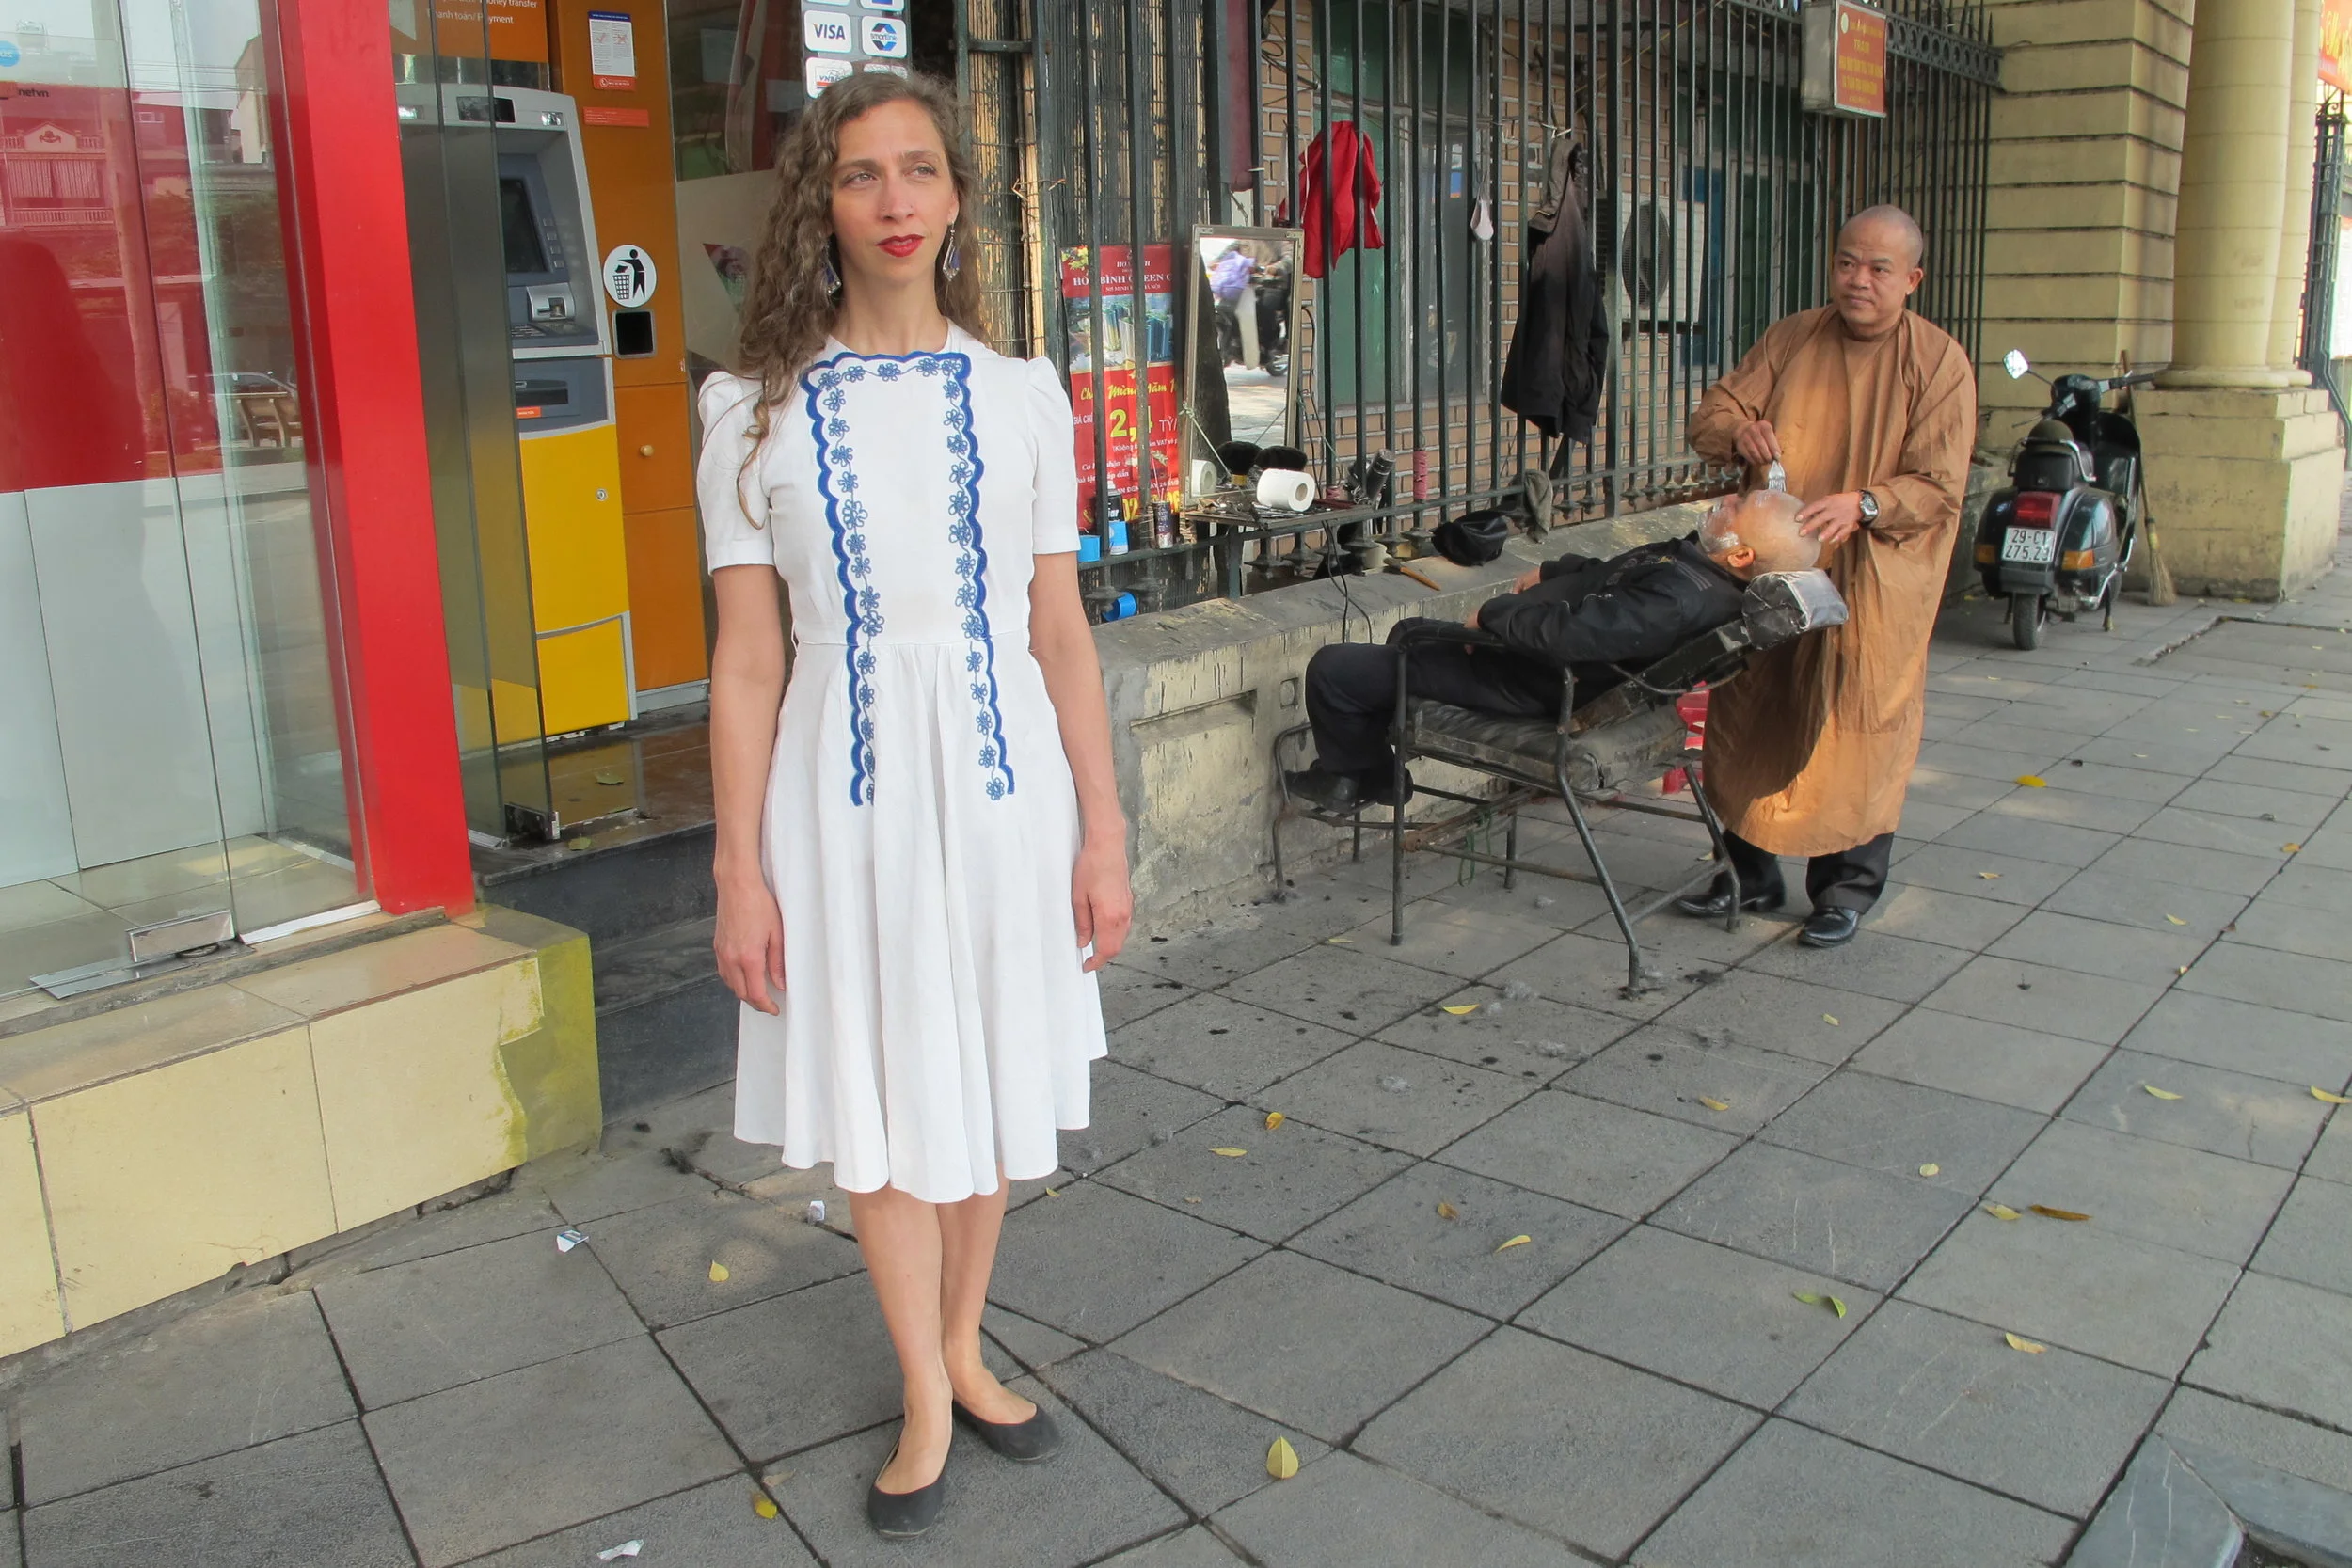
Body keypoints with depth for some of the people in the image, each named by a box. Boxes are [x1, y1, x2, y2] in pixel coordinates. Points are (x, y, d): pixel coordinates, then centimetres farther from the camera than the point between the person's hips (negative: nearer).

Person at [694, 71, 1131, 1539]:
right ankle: (929, 1402, 29)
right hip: (849, 781, -1)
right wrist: (742, 871, -4)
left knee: (988, 1086, 14)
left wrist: (1104, 832, 1)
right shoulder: (759, 413, -2)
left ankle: (964, 1351, 37)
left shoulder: (1022, 396, 2)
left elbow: (1063, 634, 3)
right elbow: (748, 662, -2)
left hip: (1002, 772, 2)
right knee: (882, 1105, 9)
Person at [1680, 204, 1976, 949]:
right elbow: (1710, 414, 7)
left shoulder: (1939, 362, -3)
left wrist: (1862, 506, -27)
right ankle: (1752, 872, 23)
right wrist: (1741, 433, -16)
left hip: (1873, 583, -3)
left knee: (1857, 733, -1)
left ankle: (1847, 887, 13)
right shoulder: (1790, 339, 8)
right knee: (1749, 717, 8)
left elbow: (1938, 487, -9)